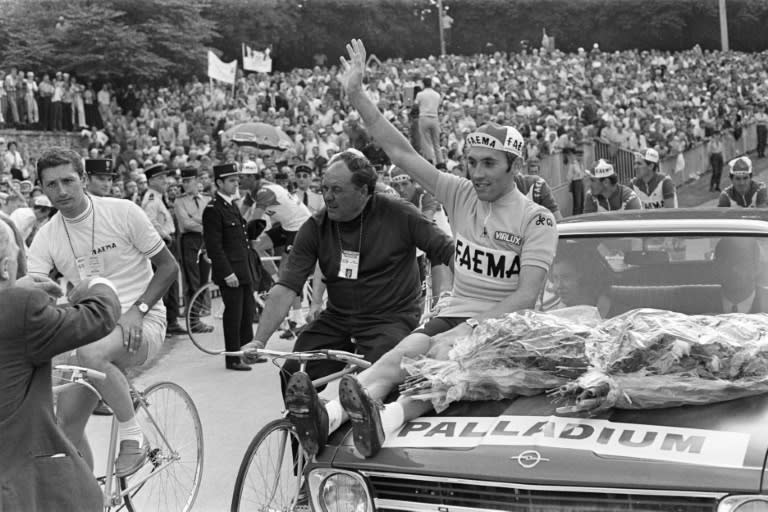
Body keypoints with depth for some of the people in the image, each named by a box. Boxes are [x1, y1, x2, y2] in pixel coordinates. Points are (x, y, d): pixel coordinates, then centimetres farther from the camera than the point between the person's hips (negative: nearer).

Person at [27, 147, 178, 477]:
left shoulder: (122, 212, -7)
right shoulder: (46, 237, 2)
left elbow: (168, 267, -3)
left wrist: (137, 309, -15)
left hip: (142, 323, -5)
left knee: (91, 352, -37)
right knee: (66, 423, -2)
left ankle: (132, 436, -18)